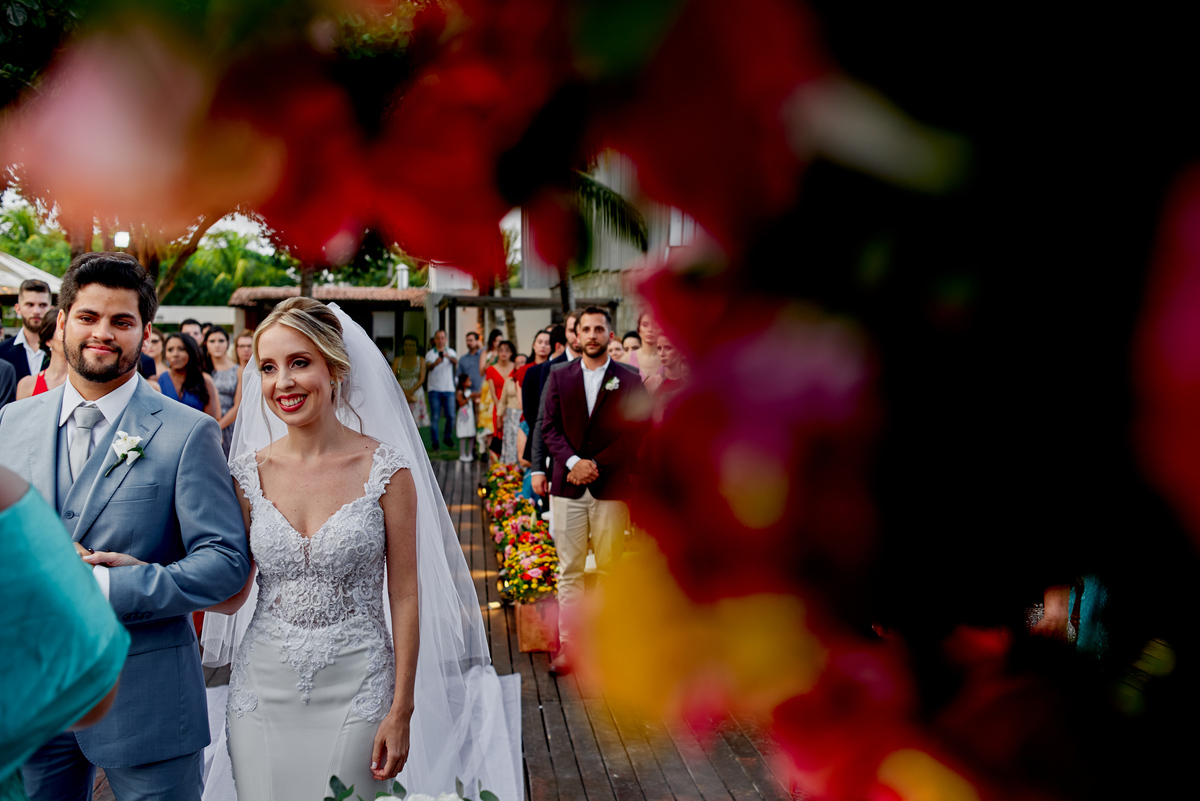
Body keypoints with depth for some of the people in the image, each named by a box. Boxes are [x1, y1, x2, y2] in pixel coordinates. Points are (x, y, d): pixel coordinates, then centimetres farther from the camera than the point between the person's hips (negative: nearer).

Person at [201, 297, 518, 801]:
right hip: (264, 689, 3)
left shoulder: (385, 469, -9)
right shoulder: (249, 472, 0)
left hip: (355, 689, -2)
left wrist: (402, 711, -7)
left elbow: (405, 595, -6)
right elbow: (232, 593, 4)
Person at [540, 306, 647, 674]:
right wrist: (573, 461, -11)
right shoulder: (559, 376, 8)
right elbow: (549, 427, 5)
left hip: (611, 488, -1)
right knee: (569, 571, 4)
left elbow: (634, 434, 0)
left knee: (610, 569, 4)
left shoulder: (629, 380, 2)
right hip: (568, 488, 1)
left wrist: (595, 465, -8)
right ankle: (567, 644, 9)